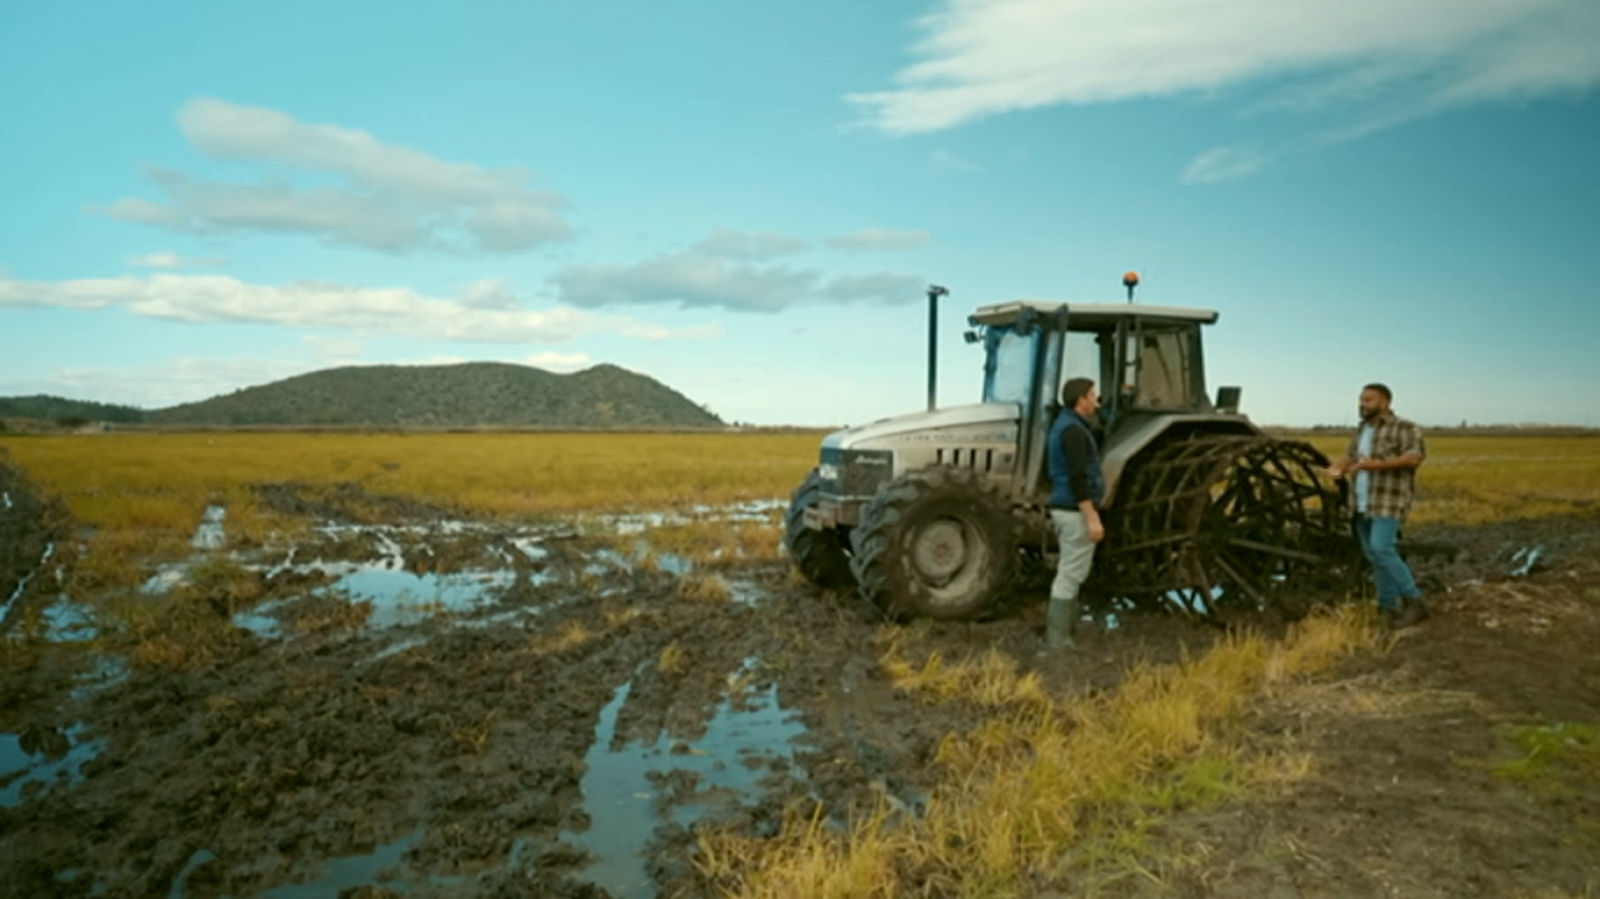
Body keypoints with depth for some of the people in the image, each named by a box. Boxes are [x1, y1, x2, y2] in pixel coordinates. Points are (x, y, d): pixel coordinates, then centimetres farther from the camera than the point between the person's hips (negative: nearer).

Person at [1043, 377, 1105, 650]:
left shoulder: (1063, 423, 14)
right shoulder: (1073, 429, -18)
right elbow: (1078, 478, -24)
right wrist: (1093, 518, -24)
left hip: (1064, 508, 10)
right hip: (1076, 511, -10)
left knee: (1069, 572, 16)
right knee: (1071, 574, -5)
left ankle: (1057, 631, 22)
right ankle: (1057, 638, 0)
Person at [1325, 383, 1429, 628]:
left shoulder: (1404, 428, -6)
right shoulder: (1363, 431, 17)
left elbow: (1416, 457, -19)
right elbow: (1350, 457, 18)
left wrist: (1378, 464, -28)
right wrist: (1338, 468, -5)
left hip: (1388, 502, -7)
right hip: (1363, 504, 8)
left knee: (1381, 550, -19)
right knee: (1373, 555, 9)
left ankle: (1413, 601, -7)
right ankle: (1388, 607, 18)